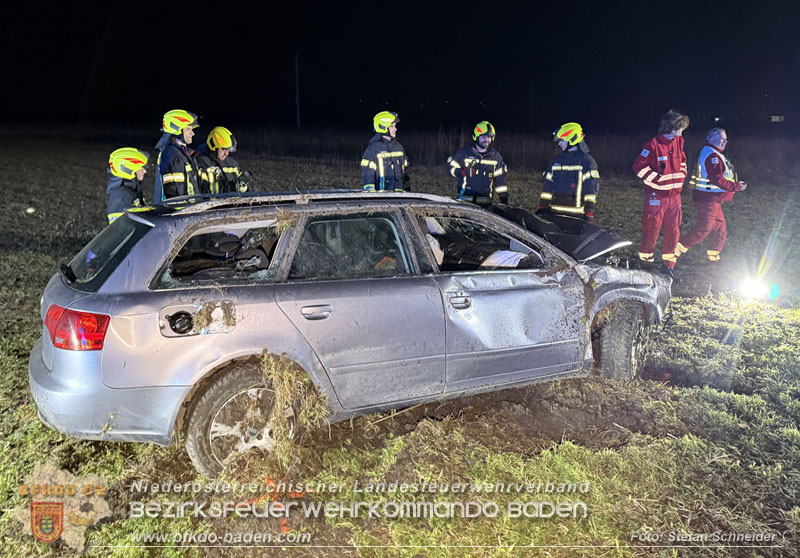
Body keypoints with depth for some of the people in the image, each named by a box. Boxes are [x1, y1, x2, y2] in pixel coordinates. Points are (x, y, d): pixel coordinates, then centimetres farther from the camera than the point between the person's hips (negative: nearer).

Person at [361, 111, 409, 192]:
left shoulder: (398, 146, 15)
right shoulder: (373, 148, -4)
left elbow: (404, 169, 21)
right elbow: (367, 173, -7)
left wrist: (407, 189, 20)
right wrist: (370, 193, -13)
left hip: (399, 192, 6)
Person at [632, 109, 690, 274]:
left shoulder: (679, 142, 10)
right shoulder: (653, 145, -13)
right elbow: (639, 166, -12)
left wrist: (682, 176, 13)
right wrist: (656, 179, -13)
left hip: (674, 194, 6)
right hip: (656, 196, -6)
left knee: (673, 231, 7)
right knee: (652, 230, 0)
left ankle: (668, 266, 16)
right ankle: (646, 259, 19)